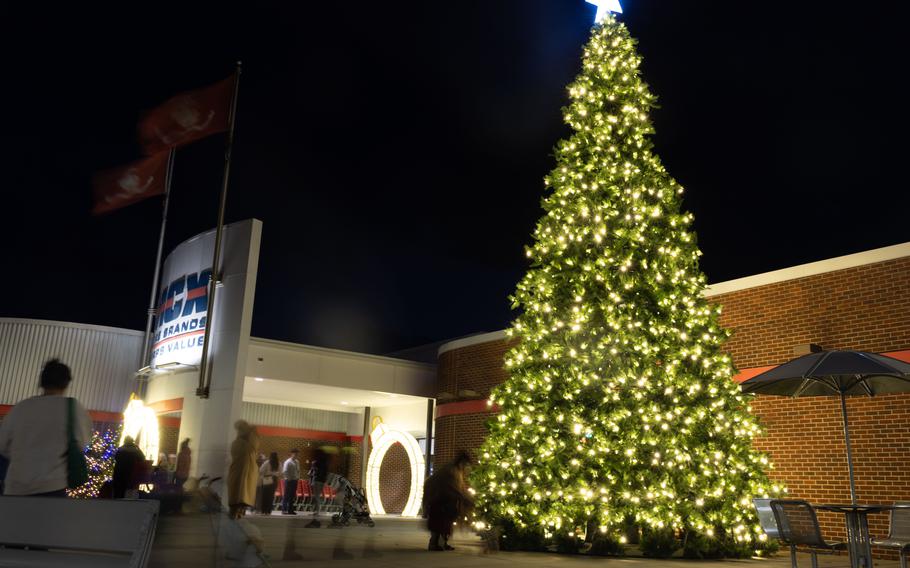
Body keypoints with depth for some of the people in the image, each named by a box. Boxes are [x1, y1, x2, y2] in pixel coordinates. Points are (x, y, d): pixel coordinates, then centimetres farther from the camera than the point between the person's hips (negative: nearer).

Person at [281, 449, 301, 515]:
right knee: (286, 496, -3)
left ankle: (290, 510, 15)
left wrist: (298, 477, 9)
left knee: (292, 496, 10)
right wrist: (289, 478, -16)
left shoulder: (297, 462, 12)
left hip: (295, 480, 7)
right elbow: (284, 472, -16)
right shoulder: (288, 462, -11)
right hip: (289, 481, -7)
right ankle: (284, 510, 2)